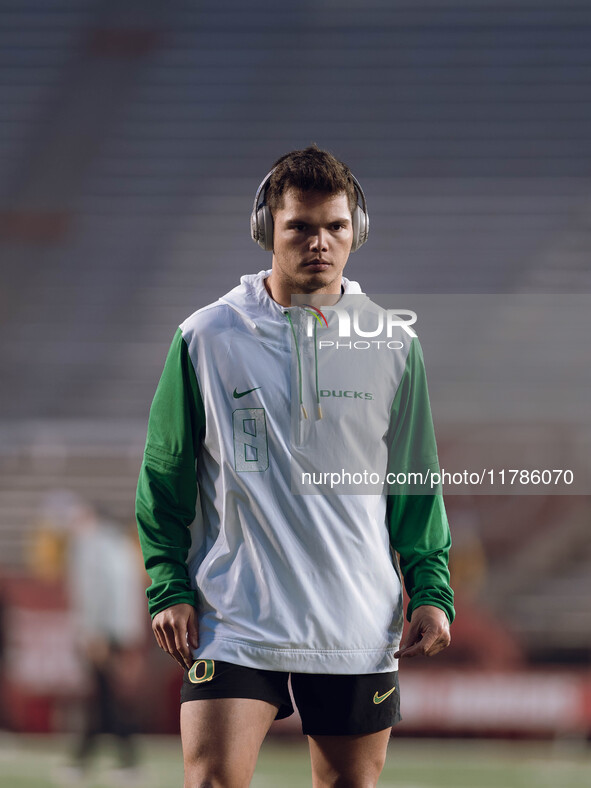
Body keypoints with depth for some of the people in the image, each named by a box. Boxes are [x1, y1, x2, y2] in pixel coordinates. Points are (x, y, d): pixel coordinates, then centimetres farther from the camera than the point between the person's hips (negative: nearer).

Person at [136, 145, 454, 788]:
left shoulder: (393, 346, 5)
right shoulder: (205, 338, 0)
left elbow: (416, 484, 11)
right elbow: (164, 477, 6)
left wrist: (431, 590, 2)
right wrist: (170, 587, -2)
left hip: (360, 633, 2)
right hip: (233, 621, -2)